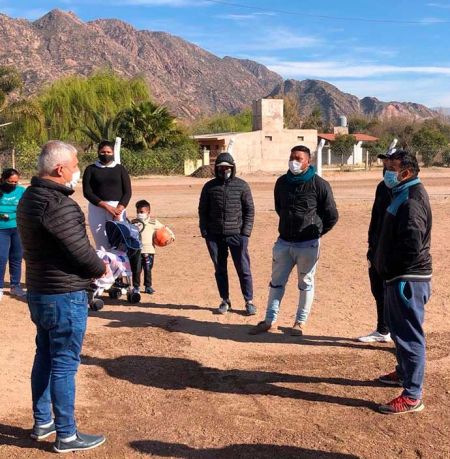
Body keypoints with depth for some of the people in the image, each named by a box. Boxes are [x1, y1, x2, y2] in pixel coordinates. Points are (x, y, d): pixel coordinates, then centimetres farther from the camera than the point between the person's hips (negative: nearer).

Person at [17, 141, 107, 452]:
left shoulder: (29, 198, 8)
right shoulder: (59, 205, -24)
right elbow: (80, 251, -22)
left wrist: (92, 264, 5)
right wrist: (101, 268, -1)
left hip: (38, 291, 10)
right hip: (65, 296, -10)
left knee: (45, 357, 19)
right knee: (64, 364, 1)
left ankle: (42, 422, 33)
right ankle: (66, 435, 13)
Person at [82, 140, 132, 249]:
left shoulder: (120, 169, 10)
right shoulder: (91, 169, 8)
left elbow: (127, 192, 4)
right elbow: (87, 192, -2)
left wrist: (119, 209, -13)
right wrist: (106, 206, -14)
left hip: (117, 208, 0)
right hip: (97, 209, 0)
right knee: (101, 244, -2)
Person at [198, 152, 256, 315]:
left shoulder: (242, 185, 2)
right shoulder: (209, 186, 7)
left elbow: (249, 210, 3)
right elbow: (202, 210, 10)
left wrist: (246, 232, -5)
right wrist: (205, 232, 1)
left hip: (237, 234, -2)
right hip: (215, 236, 2)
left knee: (243, 269, 1)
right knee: (220, 270, 9)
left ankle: (249, 302, 11)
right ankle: (225, 301, 21)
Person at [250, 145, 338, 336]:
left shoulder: (319, 184, -9)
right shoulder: (282, 182, 5)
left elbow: (332, 216, -2)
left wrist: (316, 232, 3)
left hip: (308, 244, -4)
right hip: (284, 241, 5)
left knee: (306, 283, 7)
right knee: (276, 282, 8)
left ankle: (300, 322, 19)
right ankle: (269, 320, 17)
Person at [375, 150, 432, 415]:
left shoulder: (412, 200, -19)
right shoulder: (404, 195, 15)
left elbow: (412, 245, -27)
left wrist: (389, 268, -15)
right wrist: (382, 261, 12)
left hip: (408, 279, -11)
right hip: (399, 277, 11)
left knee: (409, 334, -6)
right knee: (399, 329, 23)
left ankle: (412, 396, 0)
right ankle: (404, 373, 40)